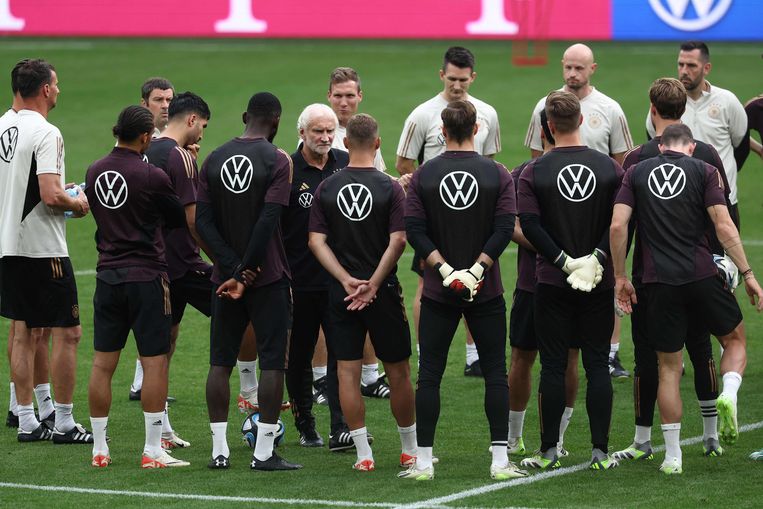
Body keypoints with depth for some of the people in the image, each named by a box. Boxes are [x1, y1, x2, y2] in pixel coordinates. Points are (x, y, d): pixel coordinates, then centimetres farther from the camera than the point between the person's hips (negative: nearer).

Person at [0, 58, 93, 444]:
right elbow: (51, 196, -24)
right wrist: (77, 204, -5)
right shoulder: (45, 133, -17)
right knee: (67, 333, 0)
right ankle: (64, 424, 2)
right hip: (44, 249, -8)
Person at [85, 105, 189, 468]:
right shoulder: (151, 176, -13)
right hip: (147, 276, -6)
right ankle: (153, 451, 0)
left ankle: (99, 449, 11)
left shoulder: (95, 172, 4)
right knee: (155, 363, 0)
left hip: (107, 275, 6)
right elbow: (180, 218, 0)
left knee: (103, 363, 8)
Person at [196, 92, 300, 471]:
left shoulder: (215, 159, 5)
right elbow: (268, 222, -16)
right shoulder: (277, 161, -8)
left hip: (226, 275, 4)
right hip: (268, 276, -4)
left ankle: (219, 450, 9)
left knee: (221, 361, 10)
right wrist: (245, 272, -11)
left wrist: (233, 267, -7)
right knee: (272, 361, 0)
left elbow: (203, 221, -2)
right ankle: (264, 451, -3)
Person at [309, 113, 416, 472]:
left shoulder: (327, 188, 0)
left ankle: (363, 453, 2)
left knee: (347, 371, 4)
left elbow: (317, 241, -5)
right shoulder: (390, 188, -7)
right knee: (397, 370, 9)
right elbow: (397, 241, -14)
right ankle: (411, 449, 18)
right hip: (384, 291, -1)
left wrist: (347, 280, -10)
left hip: (340, 293, 2)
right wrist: (373, 284, -12)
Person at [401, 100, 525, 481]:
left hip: (438, 292, 0)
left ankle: (423, 461, 3)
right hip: (486, 292, 0)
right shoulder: (497, 174, -2)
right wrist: (476, 270, -10)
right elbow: (504, 229, -9)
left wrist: (444, 269, -9)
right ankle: (500, 460, 0)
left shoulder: (423, 175, -1)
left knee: (429, 375, 5)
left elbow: (414, 230, -7)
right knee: (495, 374, 5)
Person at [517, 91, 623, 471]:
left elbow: (529, 225, -12)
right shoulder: (610, 168, 0)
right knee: (597, 365, 5)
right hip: (600, 284, 1)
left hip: (553, 283, -1)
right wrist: (599, 258, -9)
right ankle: (600, 451, 4)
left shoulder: (534, 172, -5)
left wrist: (564, 261, -10)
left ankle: (548, 451, 6)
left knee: (553, 366, 4)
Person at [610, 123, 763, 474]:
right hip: (702, 274, -1)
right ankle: (729, 393, -9)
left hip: (659, 281, 1)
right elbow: (723, 227, -5)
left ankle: (672, 456, 9)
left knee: (669, 367, 10)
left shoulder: (636, 173, 9)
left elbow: (617, 226, 0)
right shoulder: (704, 172, 4)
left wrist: (620, 277, 9)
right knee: (735, 339, 21)